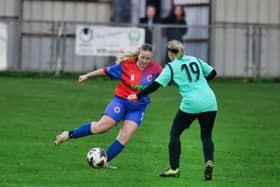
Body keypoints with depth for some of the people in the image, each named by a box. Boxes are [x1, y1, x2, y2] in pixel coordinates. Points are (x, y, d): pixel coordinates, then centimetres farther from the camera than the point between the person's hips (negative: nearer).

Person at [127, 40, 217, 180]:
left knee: (175, 133, 12)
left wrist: (138, 96, 3)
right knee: (206, 136, 13)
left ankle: (174, 169, 10)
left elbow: (156, 84, -4)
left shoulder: (171, 67, 2)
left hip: (190, 104, -4)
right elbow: (212, 73, 21)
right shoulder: (195, 60, 16)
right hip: (210, 103, 4)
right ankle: (209, 162, -14)